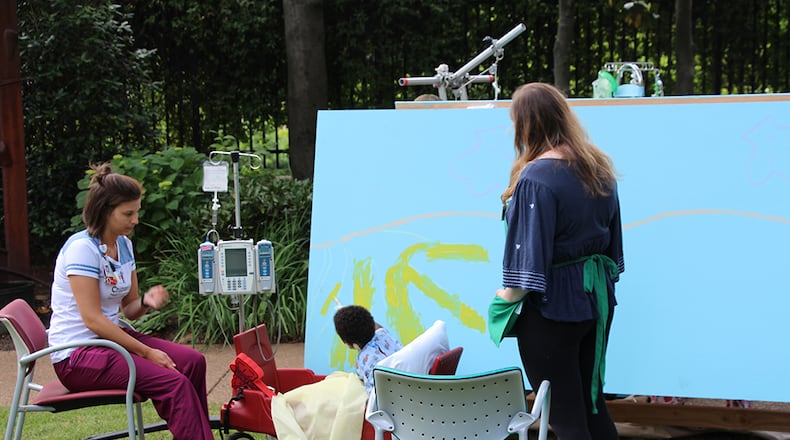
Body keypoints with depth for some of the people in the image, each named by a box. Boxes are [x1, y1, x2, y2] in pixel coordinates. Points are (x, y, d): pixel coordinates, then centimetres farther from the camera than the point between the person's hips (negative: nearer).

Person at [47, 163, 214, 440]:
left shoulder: (123, 244, 9)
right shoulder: (82, 248, -17)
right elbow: (93, 319, -21)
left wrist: (146, 302, -12)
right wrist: (147, 352, -20)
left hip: (111, 336, 8)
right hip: (77, 355, -8)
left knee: (192, 361, -9)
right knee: (174, 383, -24)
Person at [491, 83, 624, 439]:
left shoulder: (536, 178, -20)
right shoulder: (598, 167, 3)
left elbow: (532, 256, -21)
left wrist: (508, 296, -6)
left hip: (553, 306, -8)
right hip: (596, 300, 8)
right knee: (593, 408, 18)